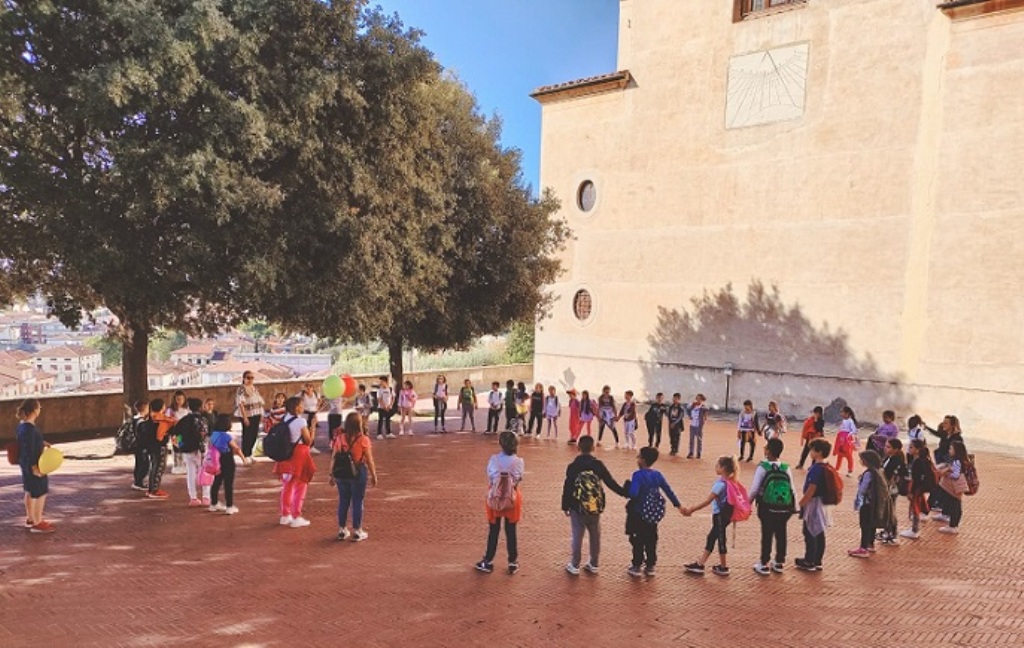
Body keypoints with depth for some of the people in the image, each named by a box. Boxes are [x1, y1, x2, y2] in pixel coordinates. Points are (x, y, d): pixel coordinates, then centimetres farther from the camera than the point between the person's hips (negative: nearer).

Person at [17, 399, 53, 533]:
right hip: (33, 464, -10)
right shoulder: (29, 428, -24)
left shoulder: (23, 424, 5)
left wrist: (41, 443, 13)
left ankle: (30, 519, 34)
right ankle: (37, 523, 8)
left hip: (26, 463, 10)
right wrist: (34, 467, -22)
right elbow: (28, 449, -25)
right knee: (41, 492, 0)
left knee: (30, 491, 21)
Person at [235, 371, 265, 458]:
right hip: (247, 416, -7)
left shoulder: (255, 388, 11)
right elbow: (241, 404, -17)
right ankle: (245, 456, 10)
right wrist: (245, 417, -22)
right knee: (247, 435, 0)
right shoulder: (241, 390, -11)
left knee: (254, 435, 11)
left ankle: (249, 453, 26)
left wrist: (261, 414, 10)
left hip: (256, 415, 7)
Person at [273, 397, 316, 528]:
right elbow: (309, 441, -11)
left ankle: (285, 515, 28)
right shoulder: (300, 421, -17)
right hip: (299, 456, -7)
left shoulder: (284, 420, 3)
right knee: (300, 487, 5)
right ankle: (296, 518, 8)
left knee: (287, 486, 18)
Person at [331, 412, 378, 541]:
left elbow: (333, 458, 0)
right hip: (358, 472, -3)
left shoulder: (339, 438, -4)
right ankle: (357, 532, 14)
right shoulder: (363, 439, -13)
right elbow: (369, 460, -9)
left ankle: (342, 531, 23)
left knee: (343, 501, 15)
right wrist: (373, 475, 2)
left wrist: (332, 474, 11)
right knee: (357, 502, 7)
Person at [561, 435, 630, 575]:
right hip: (595, 508, 2)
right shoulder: (598, 465, -3)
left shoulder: (573, 467, -10)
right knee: (595, 536, 16)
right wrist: (624, 492, 15)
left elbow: (567, 488, -7)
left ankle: (574, 565, 13)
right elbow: (611, 482, 2)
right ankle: (593, 564, 26)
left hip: (577, 508, -2)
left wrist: (565, 506, 3)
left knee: (577, 536, 6)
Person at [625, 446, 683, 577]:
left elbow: (633, 493, -29)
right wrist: (678, 505, 18)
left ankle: (636, 566, 13)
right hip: (653, 515, 5)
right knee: (651, 540, 15)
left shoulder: (638, 475, -18)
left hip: (638, 514, -5)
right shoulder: (657, 475, 1)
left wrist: (627, 486, -7)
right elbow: (668, 490, 8)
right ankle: (650, 566, 23)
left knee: (638, 541, 7)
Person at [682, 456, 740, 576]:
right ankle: (699, 564, 20)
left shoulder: (720, 483, -21)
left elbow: (707, 501, -22)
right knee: (711, 538, 13)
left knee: (720, 539, 4)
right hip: (723, 514, 9)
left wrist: (691, 510, -20)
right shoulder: (728, 482, 5)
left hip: (720, 515, -9)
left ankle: (724, 568, 18)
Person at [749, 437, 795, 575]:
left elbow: (754, 489, -12)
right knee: (781, 534, 15)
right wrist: (793, 507, 12)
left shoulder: (762, 467, -13)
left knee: (767, 535, 7)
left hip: (767, 508, -3)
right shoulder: (786, 468, -2)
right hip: (785, 509, 3)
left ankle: (764, 564, 16)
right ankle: (779, 563, 28)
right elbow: (792, 490, 1)